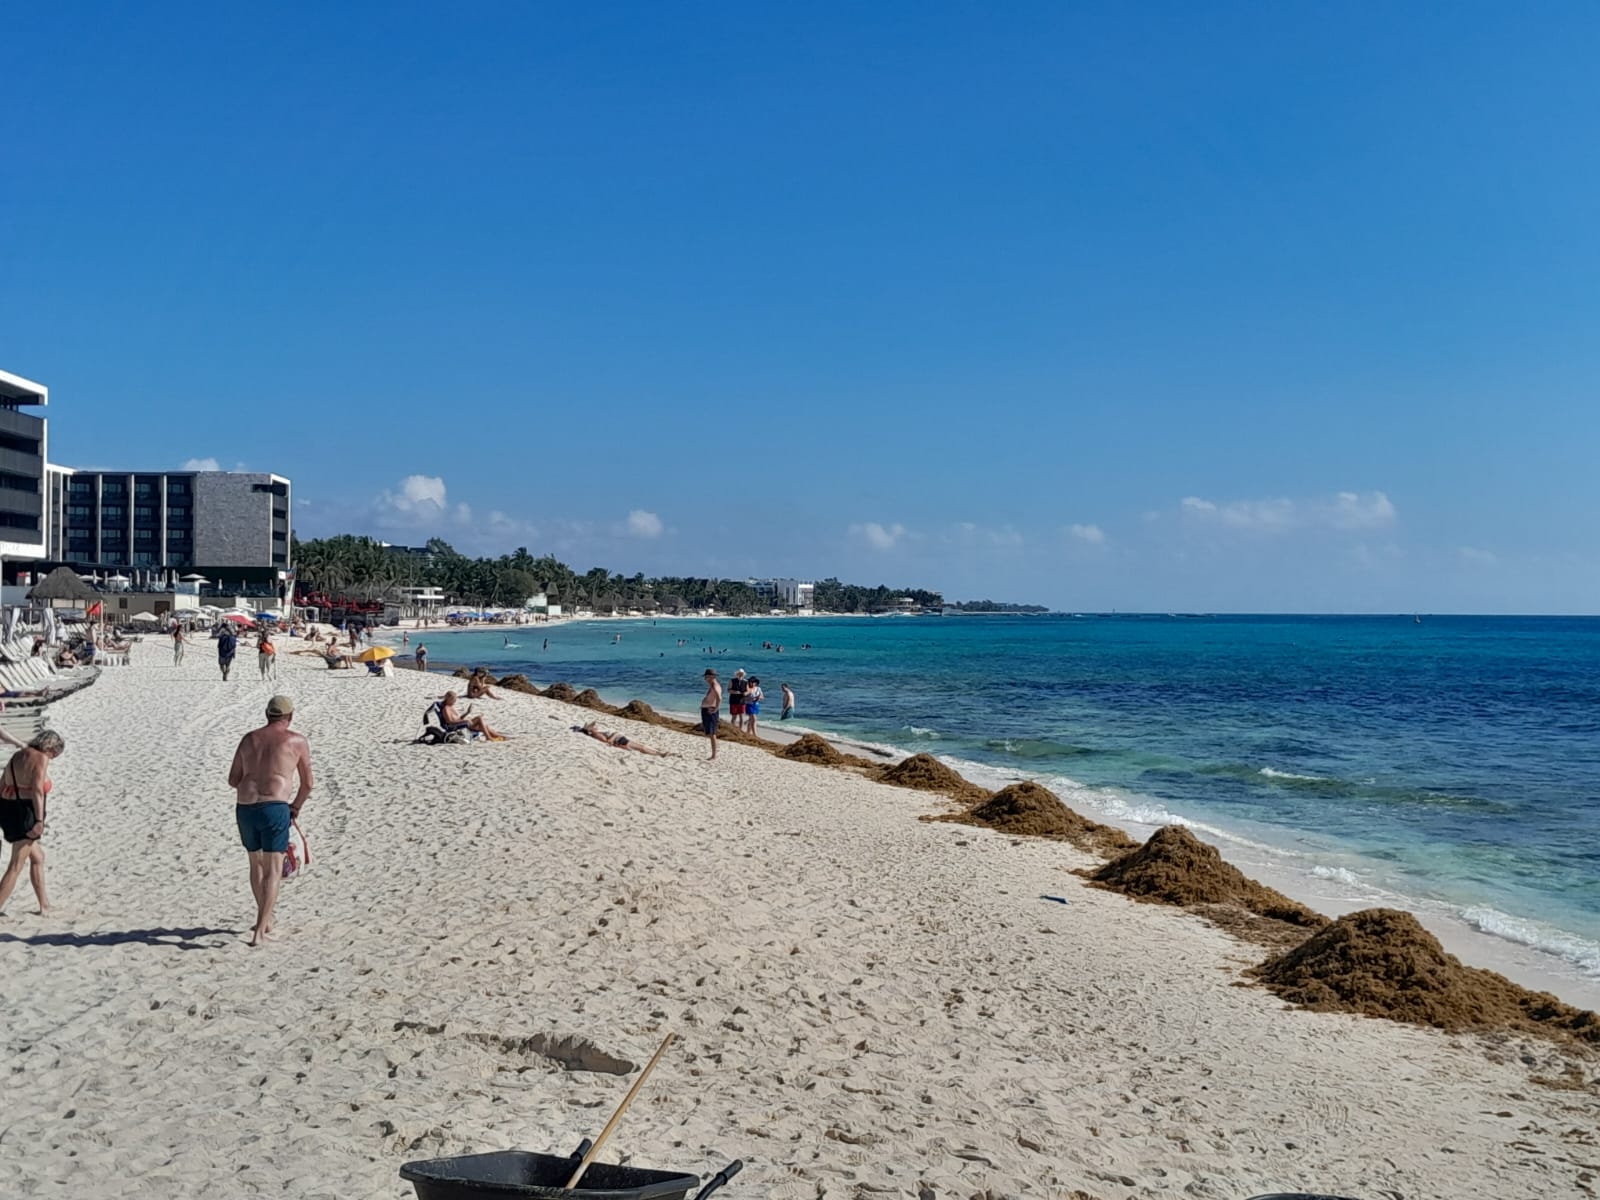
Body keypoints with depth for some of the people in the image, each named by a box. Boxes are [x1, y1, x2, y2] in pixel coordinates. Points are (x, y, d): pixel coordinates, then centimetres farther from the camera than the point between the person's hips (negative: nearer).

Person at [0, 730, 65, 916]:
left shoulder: (18, 755, 16)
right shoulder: (41, 758, -10)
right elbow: (37, 789, -23)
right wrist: (39, 821, -28)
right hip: (24, 812, -9)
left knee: (38, 857, 21)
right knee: (16, 866, -3)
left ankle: (44, 905, 27)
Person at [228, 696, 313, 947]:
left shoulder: (249, 738, 17)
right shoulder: (297, 741, 6)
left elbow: (233, 780, 18)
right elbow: (307, 784, 12)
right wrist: (296, 807, 29)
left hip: (244, 808, 5)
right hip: (274, 808, -5)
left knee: (257, 864, 22)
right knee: (273, 870, -1)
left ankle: (266, 921, 36)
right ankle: (260, 931, -11)